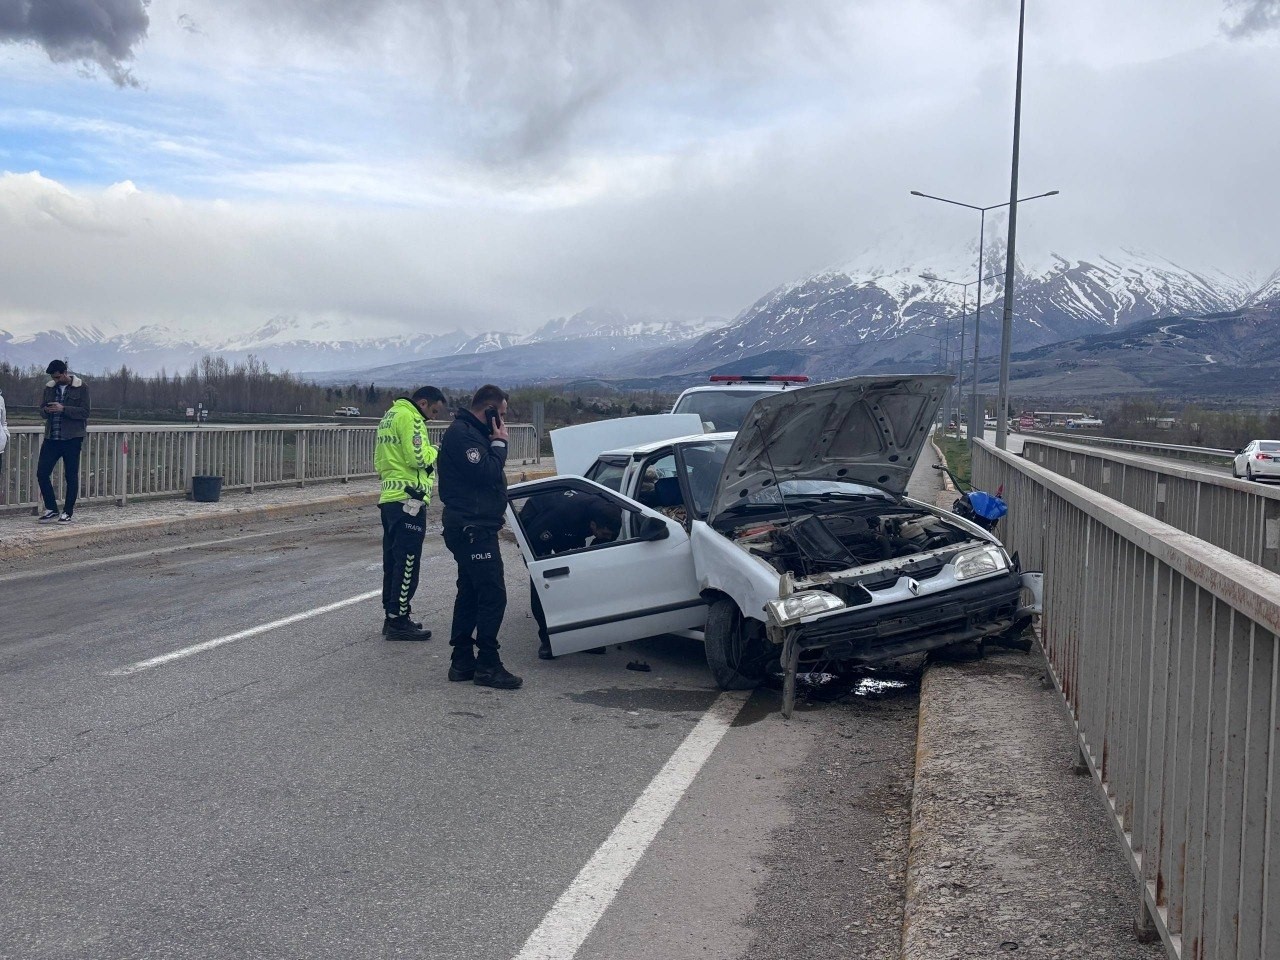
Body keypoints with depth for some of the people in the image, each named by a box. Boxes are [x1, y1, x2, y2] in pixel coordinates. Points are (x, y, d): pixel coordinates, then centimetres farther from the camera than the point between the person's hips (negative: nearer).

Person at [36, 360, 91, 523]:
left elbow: (84, 412, -10)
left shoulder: (81, 387, -3)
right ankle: (51, 509, 12)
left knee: (71, 476, 1)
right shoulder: (49, 388, 11)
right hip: (51, 438, 5)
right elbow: (42, 410, 15)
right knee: (42, 473, -1)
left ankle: (68, 512, 11)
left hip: (72, 438, -5)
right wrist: (46, 410, -9)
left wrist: (63, 409, -21)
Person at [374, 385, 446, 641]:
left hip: (389, 498, 10)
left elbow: (379, 461, 23)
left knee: (393, 562, 14)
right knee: (407, 564, -6)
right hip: (409, 500, -10)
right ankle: (399, 621, -4)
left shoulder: (389, 416, 20)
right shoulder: (409, 417, -12)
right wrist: (435, 451, -3)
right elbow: (418, 457, -21)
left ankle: (392, 617, 20)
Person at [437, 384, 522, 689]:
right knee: (493, 595, -10)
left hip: (473, 527, 11)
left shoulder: (471, 432, 17)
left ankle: (462, 662, 19)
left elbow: (489, 472, 20)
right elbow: (486, 473, -22)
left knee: (470, 593, 14)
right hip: (472, 528, -11)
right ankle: (487, 666, -6)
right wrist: (500, 443, -12)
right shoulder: (461, 434, -16)